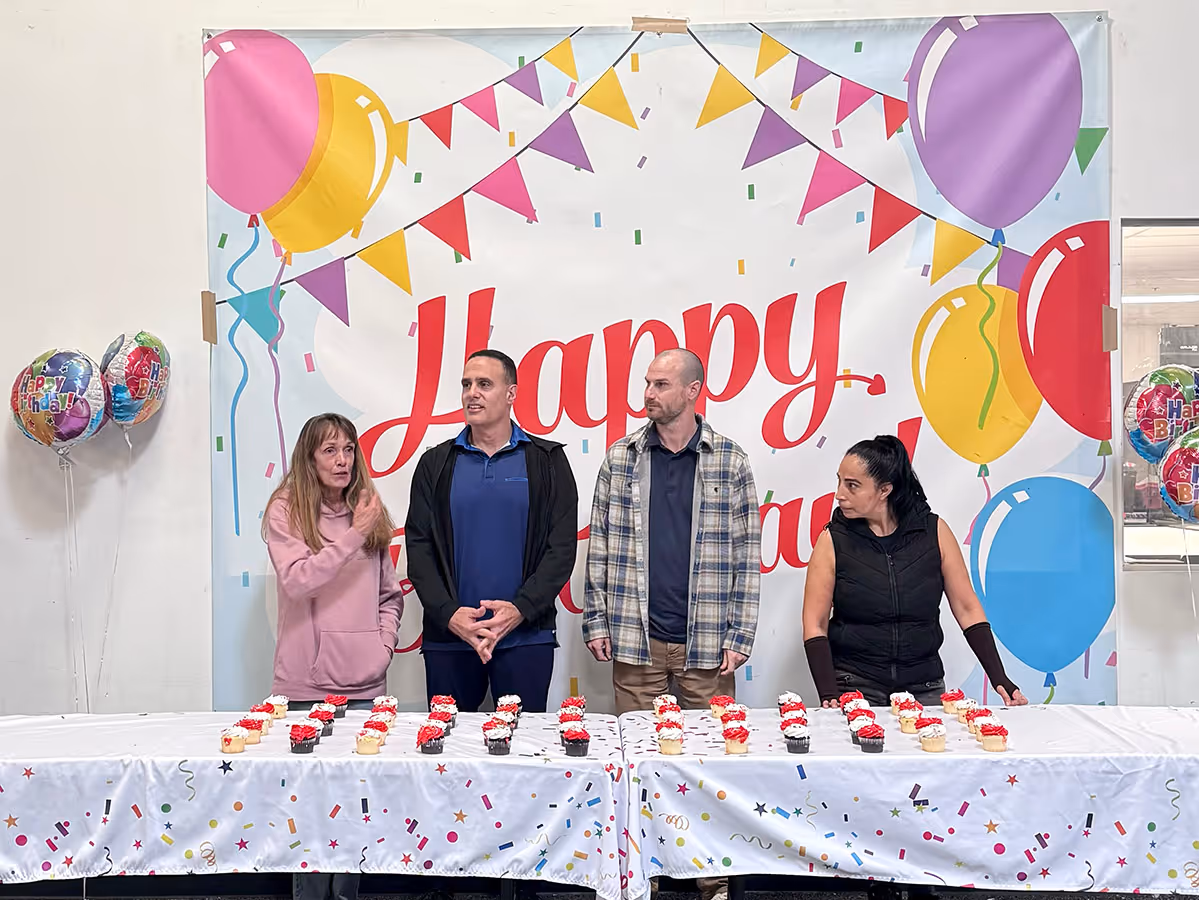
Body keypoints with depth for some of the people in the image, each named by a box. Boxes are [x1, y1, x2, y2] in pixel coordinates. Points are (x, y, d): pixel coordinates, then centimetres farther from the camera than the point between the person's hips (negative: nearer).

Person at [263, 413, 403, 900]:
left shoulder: (369, 512, 8)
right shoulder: (286, 511, -2)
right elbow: (297, 580, -16)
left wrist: (384, 645, 1)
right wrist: (353, 535, -19)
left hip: (364, 681, 3)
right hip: (307, 683, -3)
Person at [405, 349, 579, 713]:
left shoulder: (546, 461, 4)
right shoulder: (436, 463, 8)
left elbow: (562, 546, -1)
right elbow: (419, 547, 4)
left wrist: (520, 609, -13)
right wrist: (448, 614, -10)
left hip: (527, 635, -1)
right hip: (447, 636, 2)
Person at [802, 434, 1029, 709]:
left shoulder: (934, 532, -4)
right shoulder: (833, 540, -7)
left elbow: (967, 610, 2)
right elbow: (815, 626, -6)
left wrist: (1000, 679, -5)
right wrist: (828, 695, -17)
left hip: (924, 688, 2)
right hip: (854, 686, -1)